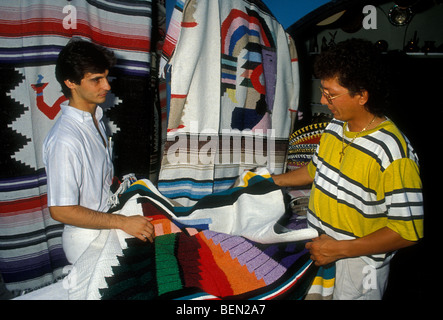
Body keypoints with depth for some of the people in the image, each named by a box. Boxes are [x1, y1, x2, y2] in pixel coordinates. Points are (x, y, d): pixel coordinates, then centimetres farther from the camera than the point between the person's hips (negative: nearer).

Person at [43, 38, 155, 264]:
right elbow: (61, 211, -24)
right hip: (87, 239, -8)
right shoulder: (64, 141, -25)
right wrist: (123, 222, -24)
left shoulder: (94, 117, 3)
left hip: (106, 223, 8)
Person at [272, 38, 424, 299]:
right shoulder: (335, 127, -1)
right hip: (319, 249, 7)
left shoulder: (393, 153, -26)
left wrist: (339, 249, -23)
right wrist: (272, 180, 16)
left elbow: (408, 231, -23)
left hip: (359, 263, -7)